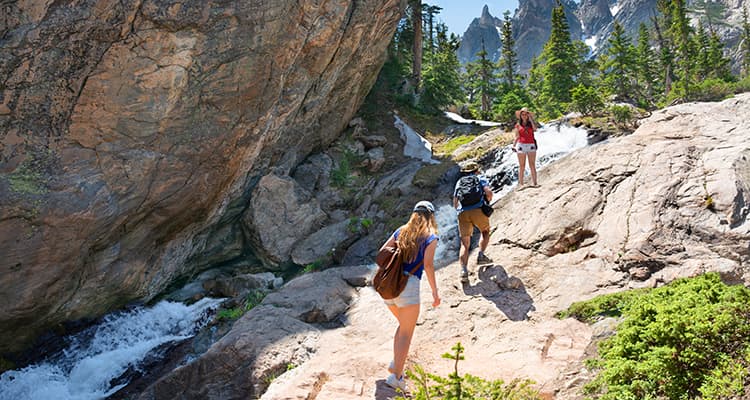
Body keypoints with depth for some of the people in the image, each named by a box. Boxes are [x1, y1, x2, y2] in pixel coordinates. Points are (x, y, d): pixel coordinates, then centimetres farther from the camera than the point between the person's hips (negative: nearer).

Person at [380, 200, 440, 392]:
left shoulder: (401, 231, 15)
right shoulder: (431, 237, 1)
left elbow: (382, 252, 11)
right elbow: (428, 264, -10)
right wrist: (435, 292, -5)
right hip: (408, 284, -6)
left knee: (404, 325, 26)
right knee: (406, 333, 4)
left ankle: (396, 364, 19)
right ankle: (396, 376, -1)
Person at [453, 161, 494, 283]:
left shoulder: (459, 182, 25)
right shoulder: (480, 178, 17)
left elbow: (455, 203, 20)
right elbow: (489, 192, -1)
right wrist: (488, 201, 18)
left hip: (463, 213, 2)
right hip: (478, 210, -2)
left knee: (464, 244, 4)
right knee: (485, 231, 26)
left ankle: (464, 270, -11)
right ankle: (481, 255, 9)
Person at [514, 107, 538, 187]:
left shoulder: (530, 123, 11)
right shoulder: (518, 125, 9)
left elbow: (535, 128, -11)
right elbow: (517, 136, 6)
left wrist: (530, 118, -7)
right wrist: (514, 145, -7)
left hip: (531, 145, 1)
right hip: (521, 145, -1)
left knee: (532, 165, -3)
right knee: (522, 166, -1)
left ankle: (534, 183, -3)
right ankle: (521, 183, 1)